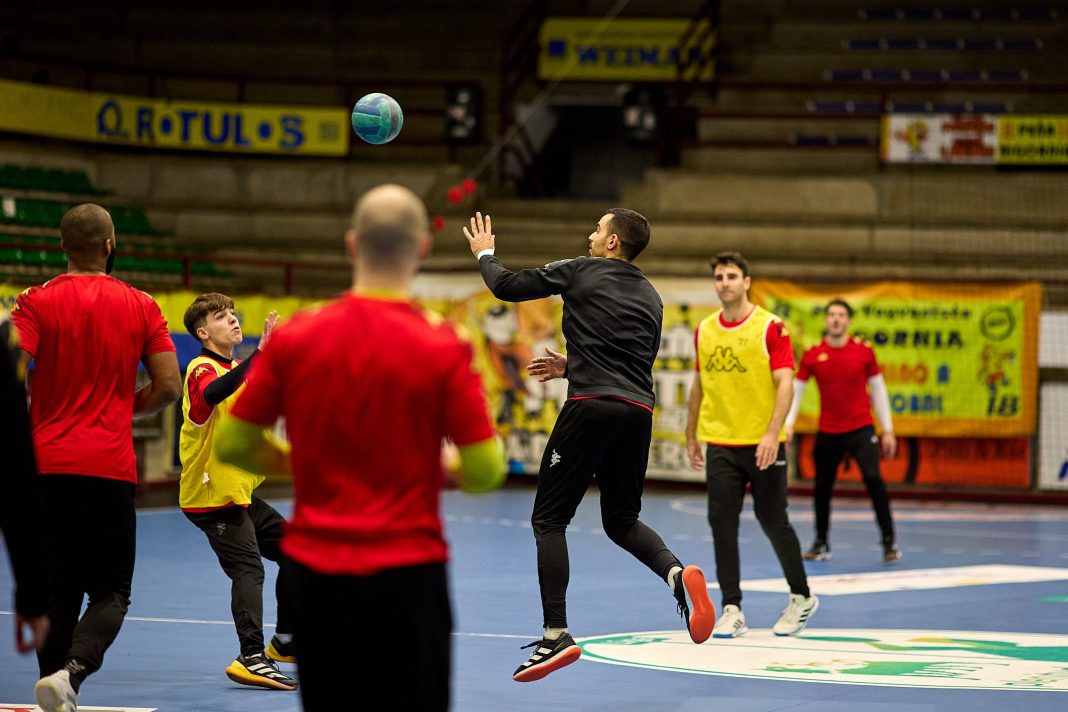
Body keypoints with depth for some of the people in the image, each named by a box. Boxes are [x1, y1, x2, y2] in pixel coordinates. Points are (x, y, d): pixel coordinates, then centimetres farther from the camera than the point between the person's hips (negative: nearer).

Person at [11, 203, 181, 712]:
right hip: (110, 467, -1)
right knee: (111, 593, 3)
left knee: (56, 594, 11)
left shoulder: (36, 302, 0)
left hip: (46, 465, 1)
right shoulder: (140, 306, 3)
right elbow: (168, 386, 0)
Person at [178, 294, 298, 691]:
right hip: (213, 496, -10)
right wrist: (260, 354, -48)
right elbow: (213, 392, -40)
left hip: (240, 491, 10)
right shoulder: (203, 369, -16)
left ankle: (284, 643, 26)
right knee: (248, 568, -18)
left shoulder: (234, 368, 15)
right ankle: (252, 658, -24)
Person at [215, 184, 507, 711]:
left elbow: (232, 445, 4)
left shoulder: (294, 338, -2)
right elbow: (485, 471, -10)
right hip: (406, 570, -3)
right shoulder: (443, 350, -10)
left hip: (314, 569, 3)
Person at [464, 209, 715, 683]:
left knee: (548, 520, 2)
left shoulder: (581, 271, 3)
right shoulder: (651, 297, 21)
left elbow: (507, 287, 6)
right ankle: (677, 573, -12)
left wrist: (485, 254, 26)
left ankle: (556, 635, -7)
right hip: (639, 412, 6)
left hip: (591, 407, -6)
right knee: (621, 521, 18)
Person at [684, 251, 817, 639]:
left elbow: (785, 383, -12)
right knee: (722, 524, -2)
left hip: (762, 445, -4)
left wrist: (772, 434, -22)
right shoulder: (704, 330, 8)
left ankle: (801, 597, 22)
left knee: (773, 521, 4)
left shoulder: (770, 327, -7)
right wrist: (692, 436, 17)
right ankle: (732, 610, 2)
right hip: (720, 444, 4)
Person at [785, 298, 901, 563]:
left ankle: (889, 542, -9)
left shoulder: (863, 350, -2)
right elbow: (795, 390, 3)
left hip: (861, 429, -2)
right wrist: (787, 424, -10)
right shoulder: (812, 355, -1)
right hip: (827, 432, 2)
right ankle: (821, 544, 25)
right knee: (822, 486, 8)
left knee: (873, 479, -17)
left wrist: (887, 430, 4)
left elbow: (878, 390, 5)